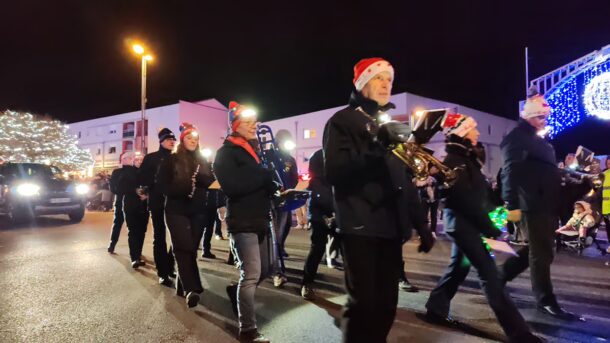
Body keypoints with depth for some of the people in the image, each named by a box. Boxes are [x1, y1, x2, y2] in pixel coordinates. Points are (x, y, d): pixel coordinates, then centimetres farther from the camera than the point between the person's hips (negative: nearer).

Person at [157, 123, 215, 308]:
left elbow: (211, 182, 3)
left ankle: (183, 285, 18)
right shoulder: (171, 160, 2)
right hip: (176, 210, -4)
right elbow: (162, 184, -4)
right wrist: (181, 190, -17)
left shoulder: (203, 161, 12)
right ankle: (191, 289, -15)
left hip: (198, 211, 4)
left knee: (191, 248, 5)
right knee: (184, 248, -12)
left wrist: (199, 177, -17)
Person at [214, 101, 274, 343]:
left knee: (267, 268, 15)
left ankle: (237, 291, 40)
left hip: (262, 219, 8)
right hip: (242, 222, -8)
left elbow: (267, 184, 16)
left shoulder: (257, 151, 17)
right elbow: (232, 185, -22)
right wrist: (264, 175, -17)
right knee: (252, 274, -9)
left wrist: (273, 181, -7)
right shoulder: (226, 153, -5)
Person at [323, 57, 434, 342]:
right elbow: (334, 173, -15)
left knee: (386, 305, 10)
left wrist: (421, 224, 15)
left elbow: (404, 178, 19)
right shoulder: (343, 121, 0)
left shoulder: (392, 122, 19)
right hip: (360, 225, -6)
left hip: (392, 225, 6)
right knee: (363, 303, -7)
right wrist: (376, 146, -26)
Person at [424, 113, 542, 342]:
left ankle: (435, 309, 29)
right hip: (461, 221, -10)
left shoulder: (466, 158, 15)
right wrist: (490, 229, -18)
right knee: (488, 271, -8)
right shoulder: (452, 161, -16)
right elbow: (467, 201, -20)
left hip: (466, 222, 10)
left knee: (459, 266, 16)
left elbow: (482, 190, 14)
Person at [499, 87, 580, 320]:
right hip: (532, 205, -10)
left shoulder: (537, 138, 20)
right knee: (541, 253, 0)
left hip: (546, 204, 10)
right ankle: (545, 301, 12)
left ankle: (499, 276, 26)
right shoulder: (517, 137, -9)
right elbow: (510, 172, -18)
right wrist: (512, 205, -24)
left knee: (537, 250, 16)